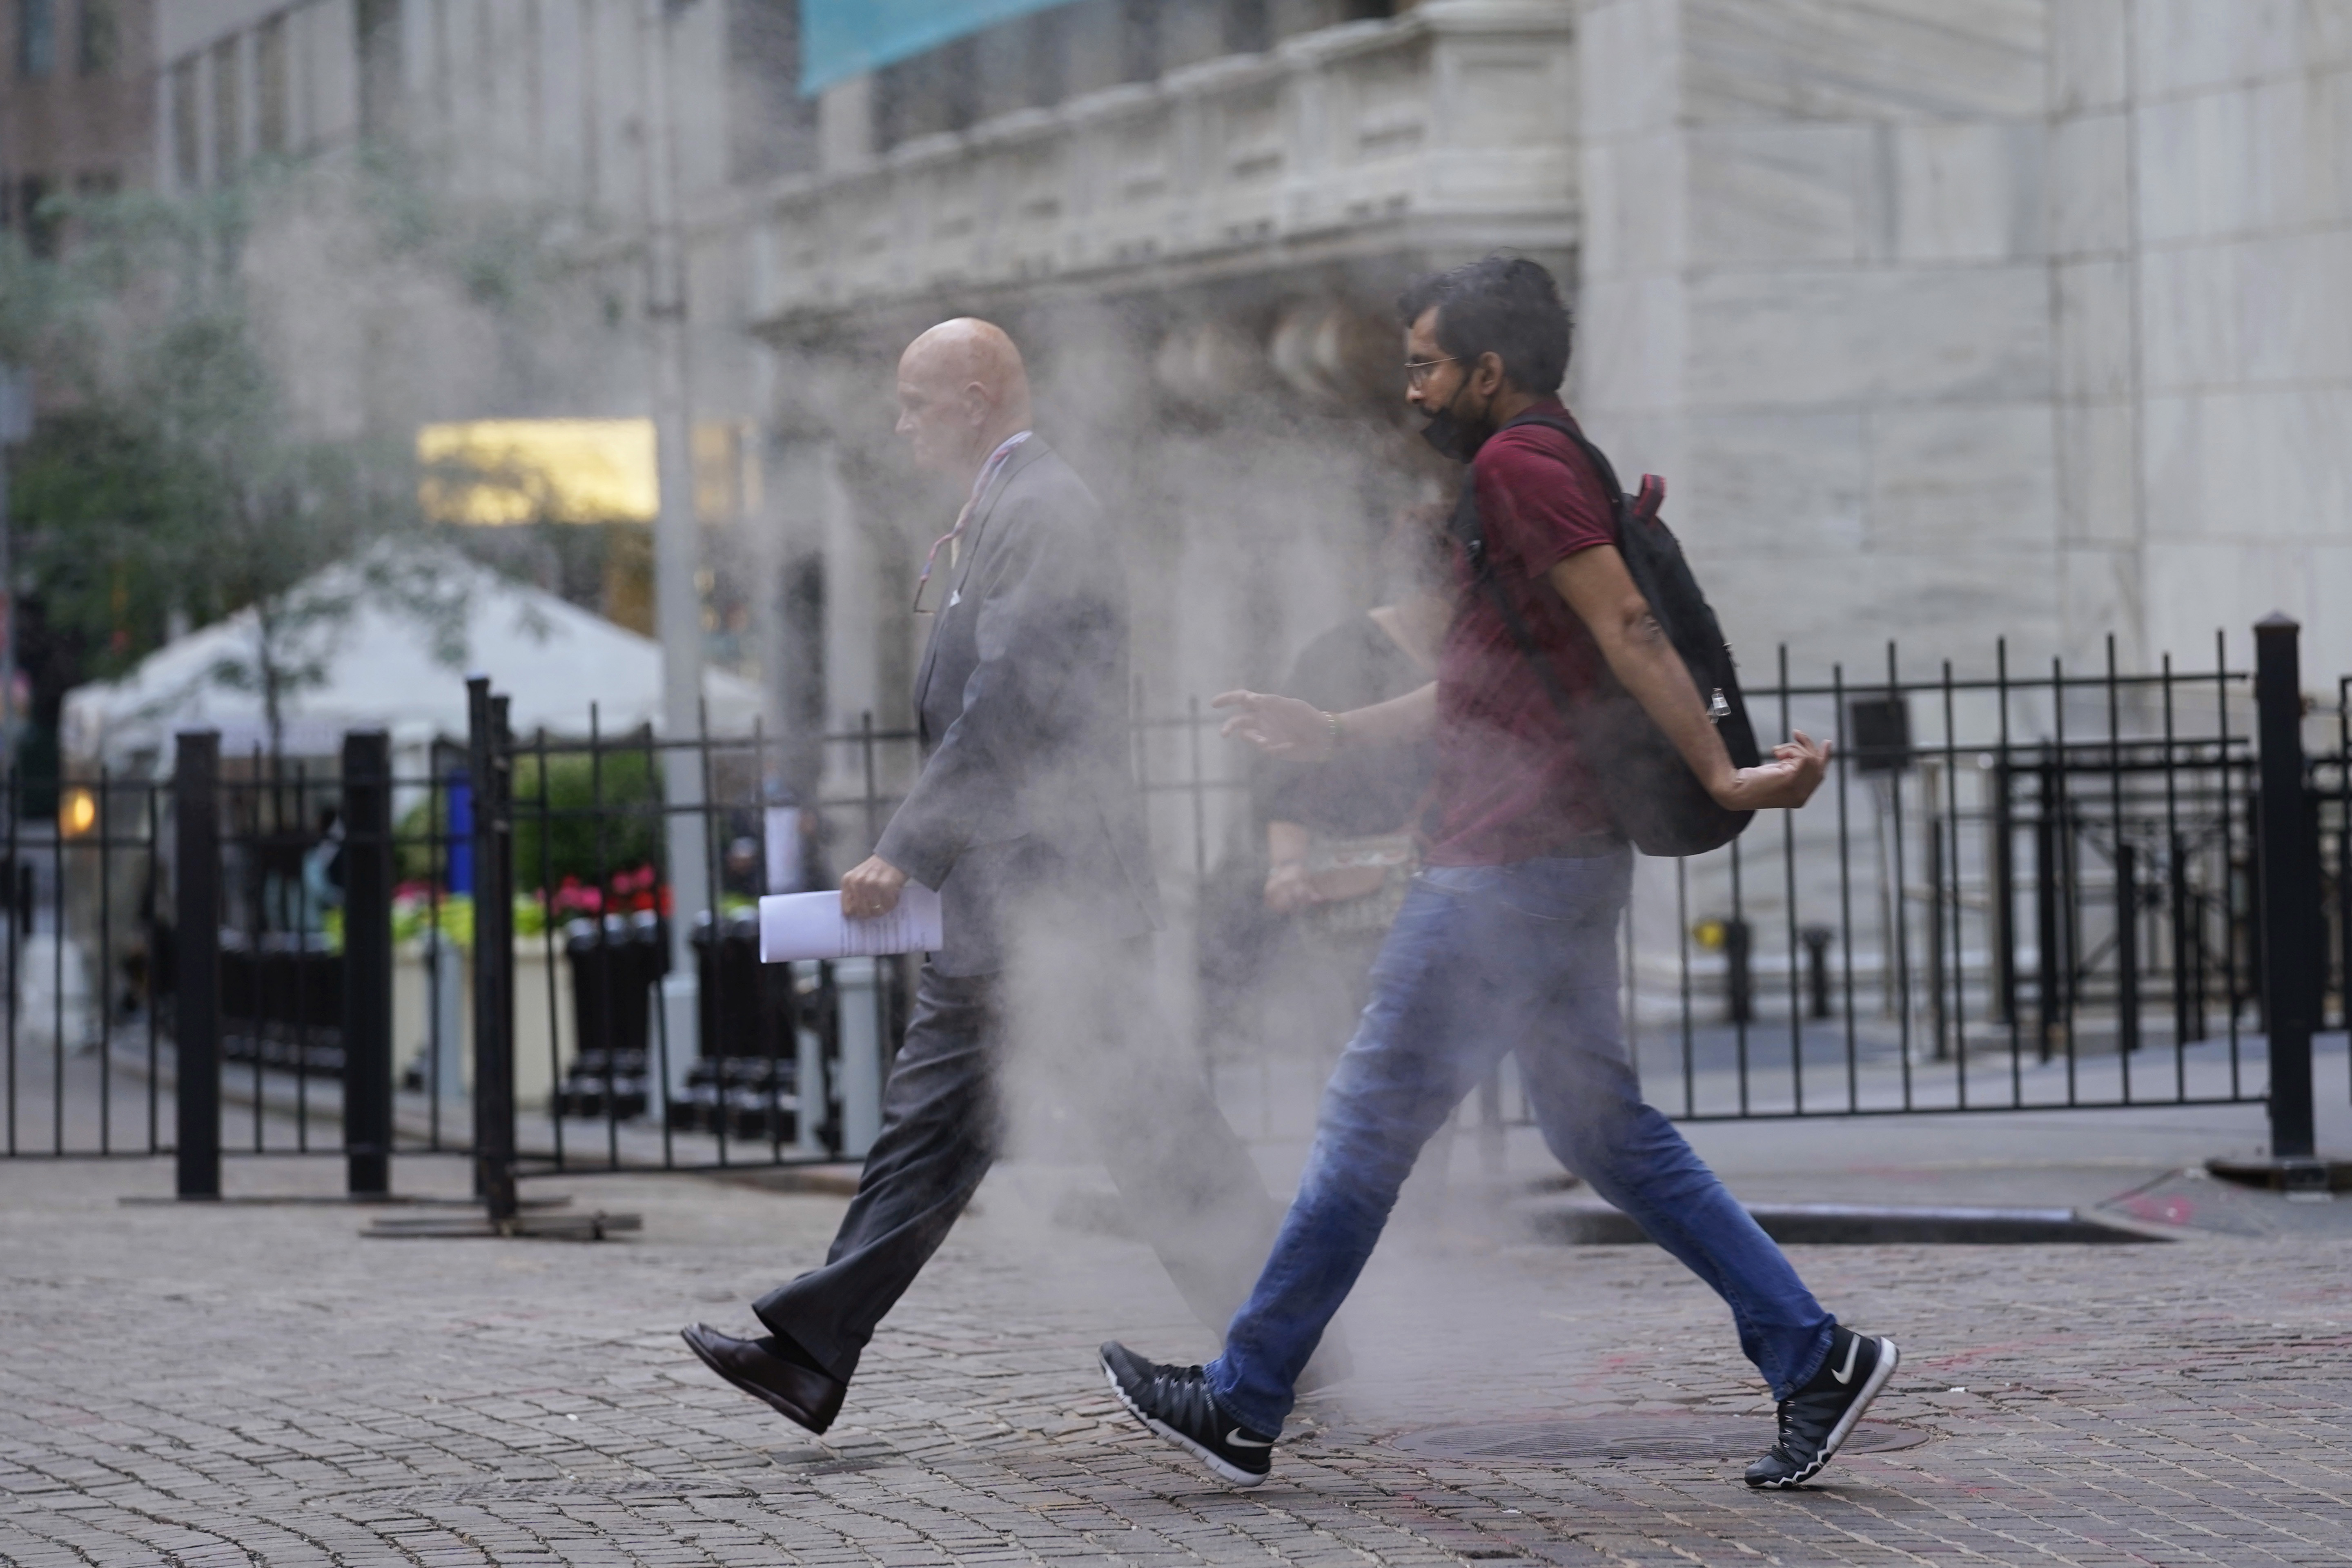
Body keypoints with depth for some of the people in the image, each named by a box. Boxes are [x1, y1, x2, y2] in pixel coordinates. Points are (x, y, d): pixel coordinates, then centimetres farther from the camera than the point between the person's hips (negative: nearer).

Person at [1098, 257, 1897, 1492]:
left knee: (1370, 1121, -2)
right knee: (1601, 1130, 11)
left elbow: (1628, 632, -20)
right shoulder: (1542, 473, 20)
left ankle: (1243, 1407, 6)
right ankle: (1814, 1357, 7)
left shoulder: (1519, 465, -12)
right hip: (1563, 862, 10)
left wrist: (1720, 778, -24)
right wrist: (1337, 735, 28)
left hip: (1511, 869, -10)